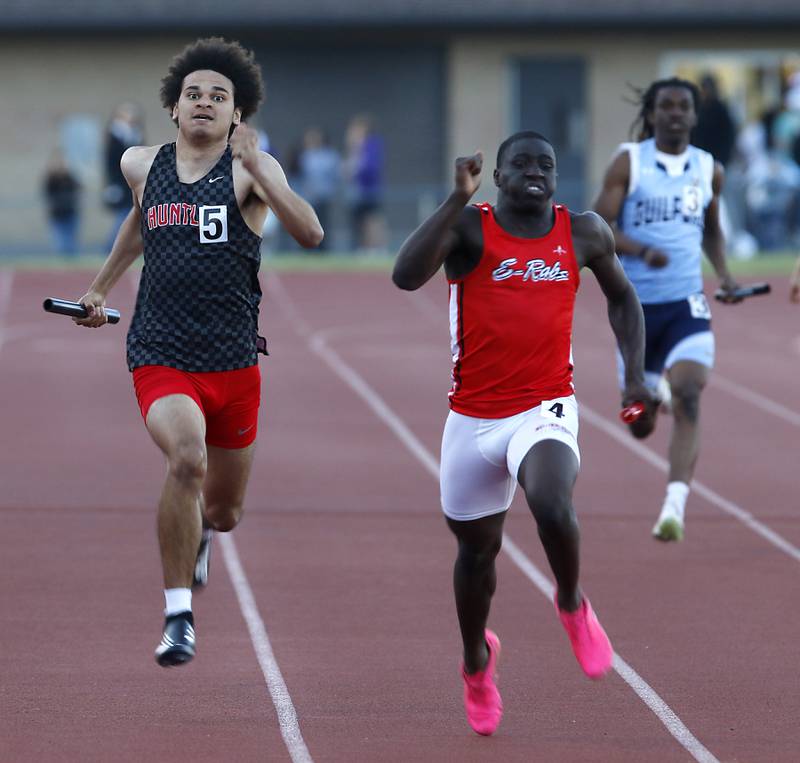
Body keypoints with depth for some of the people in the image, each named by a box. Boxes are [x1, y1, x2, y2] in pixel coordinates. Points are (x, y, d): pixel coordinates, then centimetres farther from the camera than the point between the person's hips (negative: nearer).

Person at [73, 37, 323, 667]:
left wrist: (256, 169, -28)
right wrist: (102, 287, 32)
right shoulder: (142, 166, 7)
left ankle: (199, 529, 55)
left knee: (224, 511, 14)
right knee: (188, 459, -30)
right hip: (159, 356, 0)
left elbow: (310, 233, -20)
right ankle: (178, 615, -20)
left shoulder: (252, 168, -4)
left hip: (233, 361, 0)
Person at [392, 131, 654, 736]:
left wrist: (636, 373, 9)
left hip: (545, 410, 0)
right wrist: (458, 198, -27)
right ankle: (477, 658, 42)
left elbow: (622, 296, 20)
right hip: (474, 417, 1)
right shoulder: (469, 227, -6)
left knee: (552, 505, -30)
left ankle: (572, 603, 1)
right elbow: (406, 275, -23)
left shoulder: (584, 233, 3)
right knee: (477, 549, 13)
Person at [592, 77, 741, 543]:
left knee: (688, 399, -23)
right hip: (636, 306, -1)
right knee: (640, 426, 10)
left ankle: (675, 505, -28)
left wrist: (724, 273, 7)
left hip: (687, 304, 1)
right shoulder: (629, 163, -3)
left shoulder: (709, 170, 8)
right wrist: (641, 250, -26)